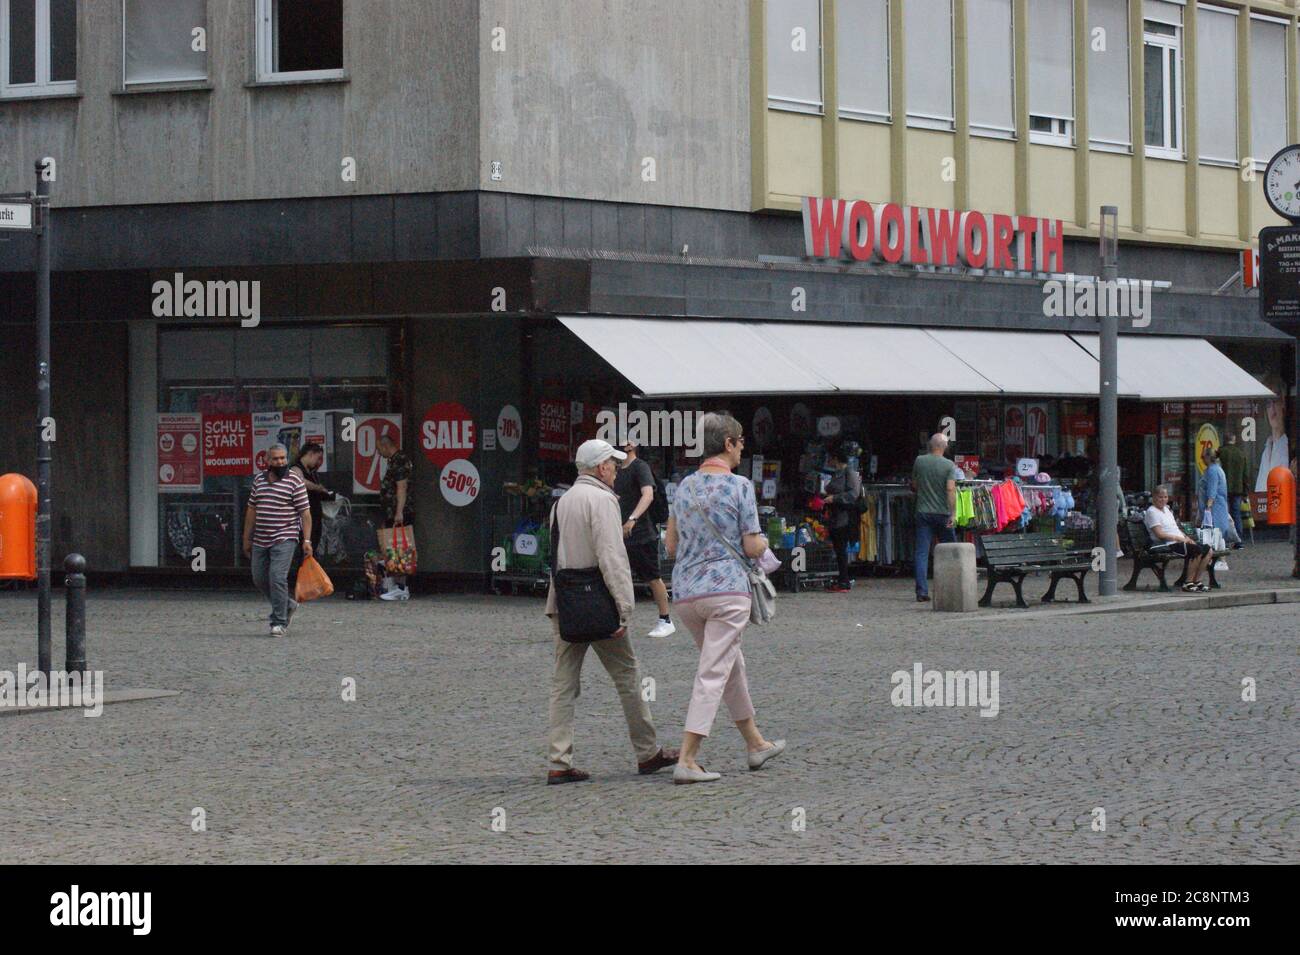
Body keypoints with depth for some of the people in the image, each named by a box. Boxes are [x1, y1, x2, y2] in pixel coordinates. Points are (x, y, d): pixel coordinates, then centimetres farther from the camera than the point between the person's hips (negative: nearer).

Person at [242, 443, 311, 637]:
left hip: (284, 539, -6)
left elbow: (305, 512, -6)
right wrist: (247, 538, 15)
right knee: (260, 579, 10)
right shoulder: (259, 480, 11)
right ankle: (287, 605, 31)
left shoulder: (295, 481, -5)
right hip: (260, 540, 6)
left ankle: (279, 622, -9)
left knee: (277, 577, -16)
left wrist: (307, 540, -13)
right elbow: (252, 510, 16)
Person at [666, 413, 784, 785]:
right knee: (713, 674, -6)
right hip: (726, 588, -7)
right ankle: (687, 760, -12)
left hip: (684, 591, 7)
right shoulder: (739, 485, -8)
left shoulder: (685, 486, 10)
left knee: (732, 665, 21)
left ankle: (756, 743, 33)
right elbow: (752, 548, -7)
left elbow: (671, 546, 13)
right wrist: (762, 542, 15)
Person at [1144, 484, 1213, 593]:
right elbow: (1159, 534, -17)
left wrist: (1187, 538, 7)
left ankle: (1197, 580, 5)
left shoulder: (1166, 509, 23)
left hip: (1180, 542, 10)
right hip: (1168, 545, -10)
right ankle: (1188, 583, -23)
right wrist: (1178, 538, -17)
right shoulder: (1152, 512, -8)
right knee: (1198, 551, -28)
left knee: (1208, 551, 2)